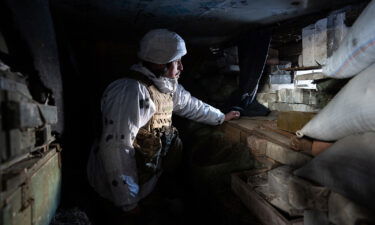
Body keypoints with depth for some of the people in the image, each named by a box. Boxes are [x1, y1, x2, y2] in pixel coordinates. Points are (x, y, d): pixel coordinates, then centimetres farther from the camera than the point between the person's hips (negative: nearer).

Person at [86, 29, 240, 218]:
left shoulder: (167, 86, 1)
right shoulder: (132, 93, -30)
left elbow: (191, 105, 18)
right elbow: (116, 149, -32)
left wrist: (222, 117, 30)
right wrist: (128, 204, -26)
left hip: (149, 172, 8)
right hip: (121, 186, -8)